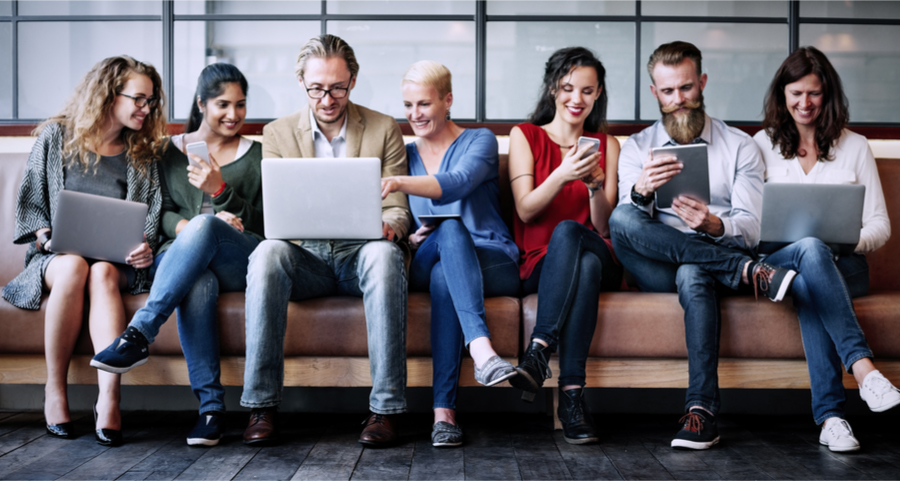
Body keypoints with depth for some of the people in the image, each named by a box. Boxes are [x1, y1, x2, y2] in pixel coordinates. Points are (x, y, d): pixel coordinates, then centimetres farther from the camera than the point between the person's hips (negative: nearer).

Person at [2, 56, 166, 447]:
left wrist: (145, 247, -12)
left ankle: (108, 396, -48)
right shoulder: (56, 137, 9)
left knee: (102, 273, -36)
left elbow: (152, 213, 8)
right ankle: (54, 391, -27)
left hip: (117, 259, 1)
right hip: (56, 255, -1)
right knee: (73, 268, -37)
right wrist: (44, 236, -9)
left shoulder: (142, 154, 14)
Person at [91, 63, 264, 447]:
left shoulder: (256, 155, 17)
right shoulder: (171, 152, 20)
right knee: (197, 284, -39)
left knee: (204, 225, -37)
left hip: (240, 264, -1)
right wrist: (187, 228, -13)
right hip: (181, 259, 1)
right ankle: (211, 405, -40)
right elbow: (160, 213, 10)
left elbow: (260, 225, 8)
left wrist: (219, 191, -9)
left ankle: (139, 333, -42)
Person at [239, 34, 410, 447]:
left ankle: (385, 408, -34)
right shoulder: (277, 134, 12)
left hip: (360, 253, -1)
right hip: (304, 257, 1)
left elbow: (397, 210, 7)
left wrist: (387, 226, -19)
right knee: (267, 252, -33)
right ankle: (261, 406, -30)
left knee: (385, 254, -36)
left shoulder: (385, 130, 10)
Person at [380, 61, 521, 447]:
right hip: (423, 266, 2)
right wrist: (412, 239, -7)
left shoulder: (479, 141, 4)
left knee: (444, 277, -39)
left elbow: (458, 182, -20)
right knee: (450, 229, -36)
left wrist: (400, 183, -38)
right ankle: (481, 348, -56)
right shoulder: (405, 154, 18)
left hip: (494, 262, -2)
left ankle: (443, 411, -46)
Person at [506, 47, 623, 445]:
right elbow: (526, 210, -2)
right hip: (540, 264, -1)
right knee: (570, 237, -38)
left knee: (568, 231, -35)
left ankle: (538, 352, -45)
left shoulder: (607, 145, 16)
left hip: (598, 259, 1)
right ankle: (572, 391, -45)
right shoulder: (525, 136, 11)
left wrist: (595, 185, -12)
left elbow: (604, 226, 8)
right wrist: (562, 175, -19)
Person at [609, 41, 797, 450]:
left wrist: (714, 226, -24)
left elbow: (750, 230, 0)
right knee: (622, 219, -31)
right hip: (658, 268, 2)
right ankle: (749, 271, -33)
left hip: (719, 256, -1)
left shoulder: (739, 146, 11)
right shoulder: (637, 147, 14)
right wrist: (641, 192, -28)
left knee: (692, 274, -39)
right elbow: (629, 221, -3)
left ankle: (701, 409, -45)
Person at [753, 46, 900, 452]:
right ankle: (862, 367, -51)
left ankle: (829, 416, -47)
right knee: (810, 251, -38)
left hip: (843, 266, 0)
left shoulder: (854, 147, 16)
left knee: (806, 283, -38)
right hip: (776, 263, 0)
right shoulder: (763, 144, 17)